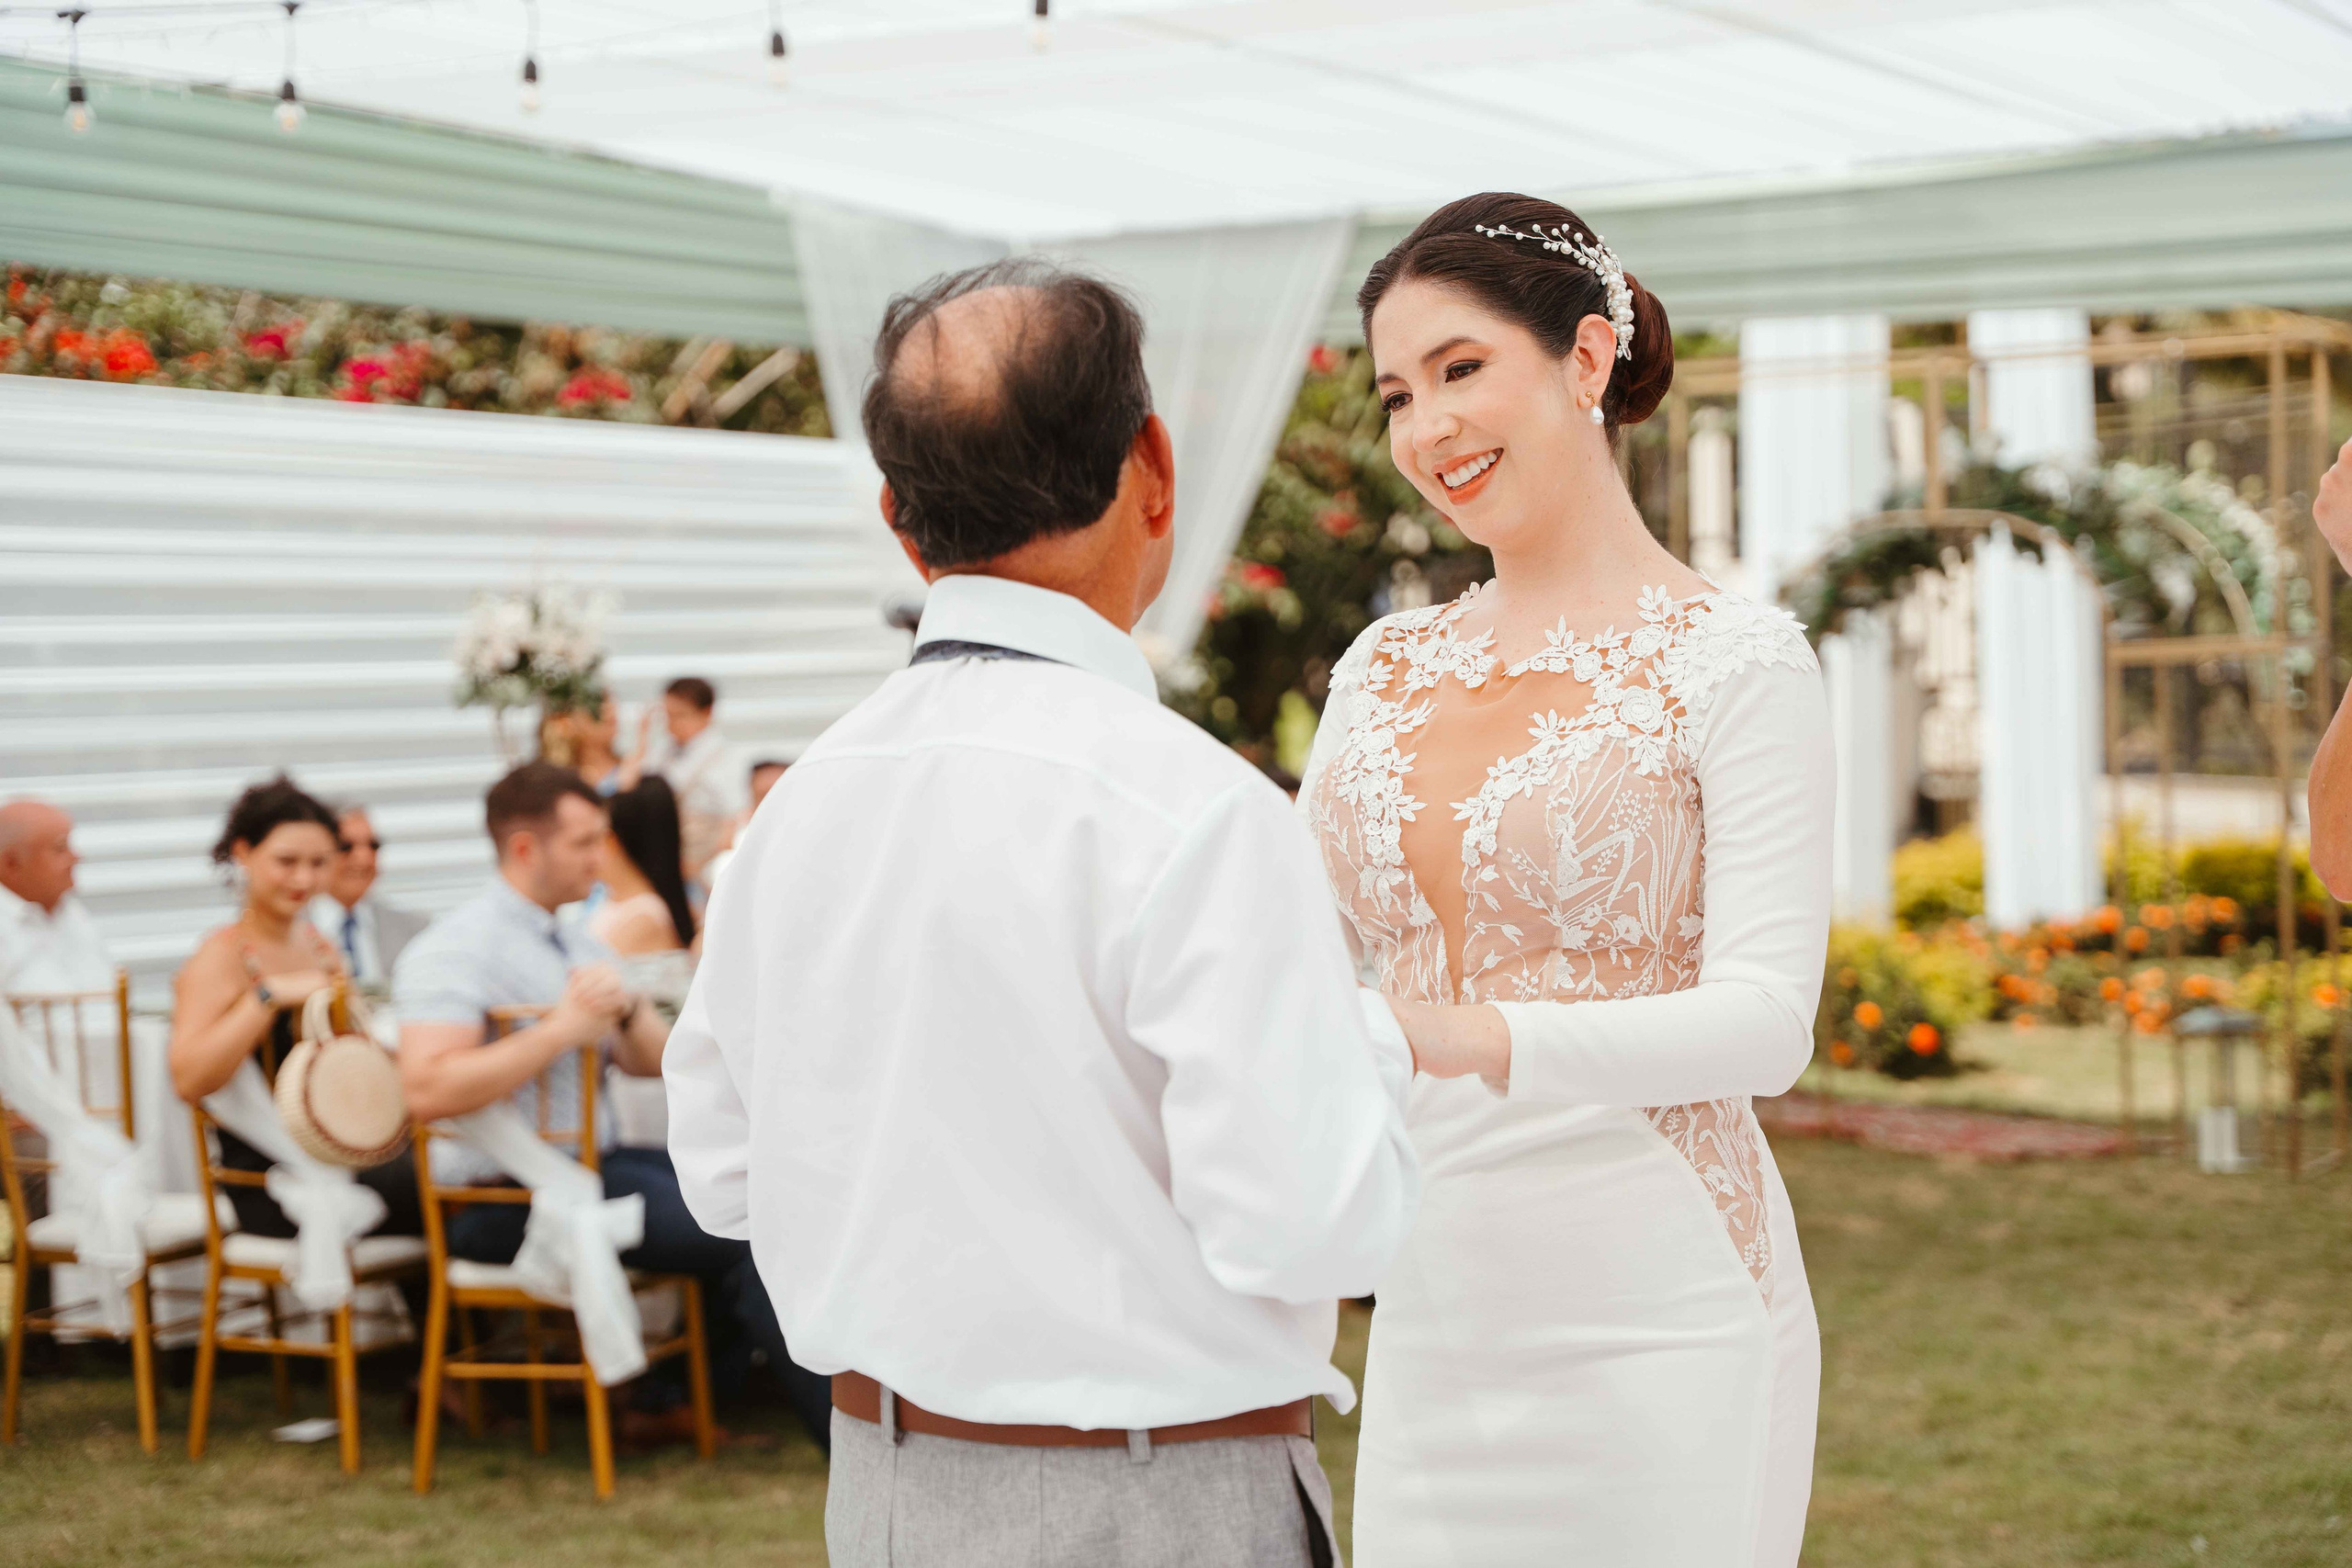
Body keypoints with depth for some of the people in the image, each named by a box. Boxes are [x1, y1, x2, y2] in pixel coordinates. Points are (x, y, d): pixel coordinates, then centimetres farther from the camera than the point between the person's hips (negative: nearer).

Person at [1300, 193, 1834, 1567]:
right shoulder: (1384, 667, 12)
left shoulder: (1735, 664, -6)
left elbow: (1765, 1021, -15)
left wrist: (1469, 1037, -30)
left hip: (1653, 1315, -5)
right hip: (1433, 1319, 5)